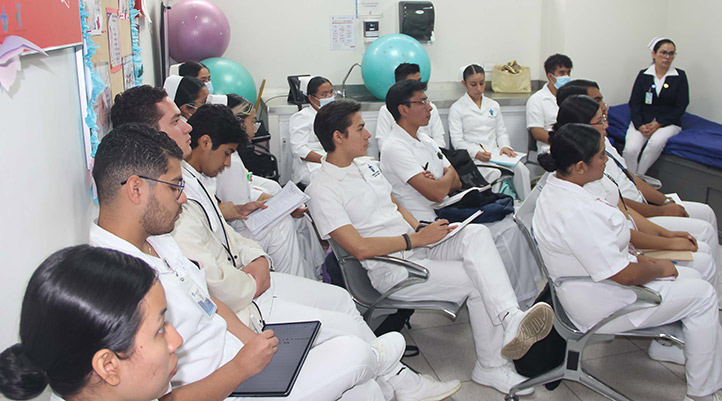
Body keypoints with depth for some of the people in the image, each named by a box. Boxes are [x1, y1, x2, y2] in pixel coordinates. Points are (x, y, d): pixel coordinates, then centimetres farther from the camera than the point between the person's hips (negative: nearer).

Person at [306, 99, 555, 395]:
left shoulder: (365, 164, 16)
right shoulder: (322, 190, -12)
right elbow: (359, 248, -19)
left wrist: (421, 228, 2)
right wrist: (417, 238, -16)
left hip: (416, 246, 7)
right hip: (390, 268, -7)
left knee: (476, 233, -22)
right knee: (476, 280, -21)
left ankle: (510, 319, -33)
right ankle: (492, 367, -11)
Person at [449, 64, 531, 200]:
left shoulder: (494, 105, 21)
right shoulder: (457, 108, 3)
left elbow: (501, 131, 20)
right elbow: (457, 141, -5)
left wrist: (505, 146, -3)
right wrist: (476, 153, -21)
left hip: (495, 152, 5)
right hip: (472, 156, -4)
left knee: (520, 168, -24)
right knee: (494, 173, -34)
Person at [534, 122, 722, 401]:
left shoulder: (557, 185, -2)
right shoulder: (576, 213, -34)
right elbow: (625, 275, -27)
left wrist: (639, 259, 5)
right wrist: (659, 268, -8)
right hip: (599, 307, -10)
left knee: (690, 276, 16)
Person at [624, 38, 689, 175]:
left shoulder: (680, 76, 5)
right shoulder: (643, 75, 8)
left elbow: (681, 107, 0)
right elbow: (634, 103, 4)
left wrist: (658, 124, -11)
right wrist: (640, 125, -13)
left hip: (668, 122, -1)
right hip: (642, 121, 1)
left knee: (656, 142, -35)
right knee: (630, 150, -28)